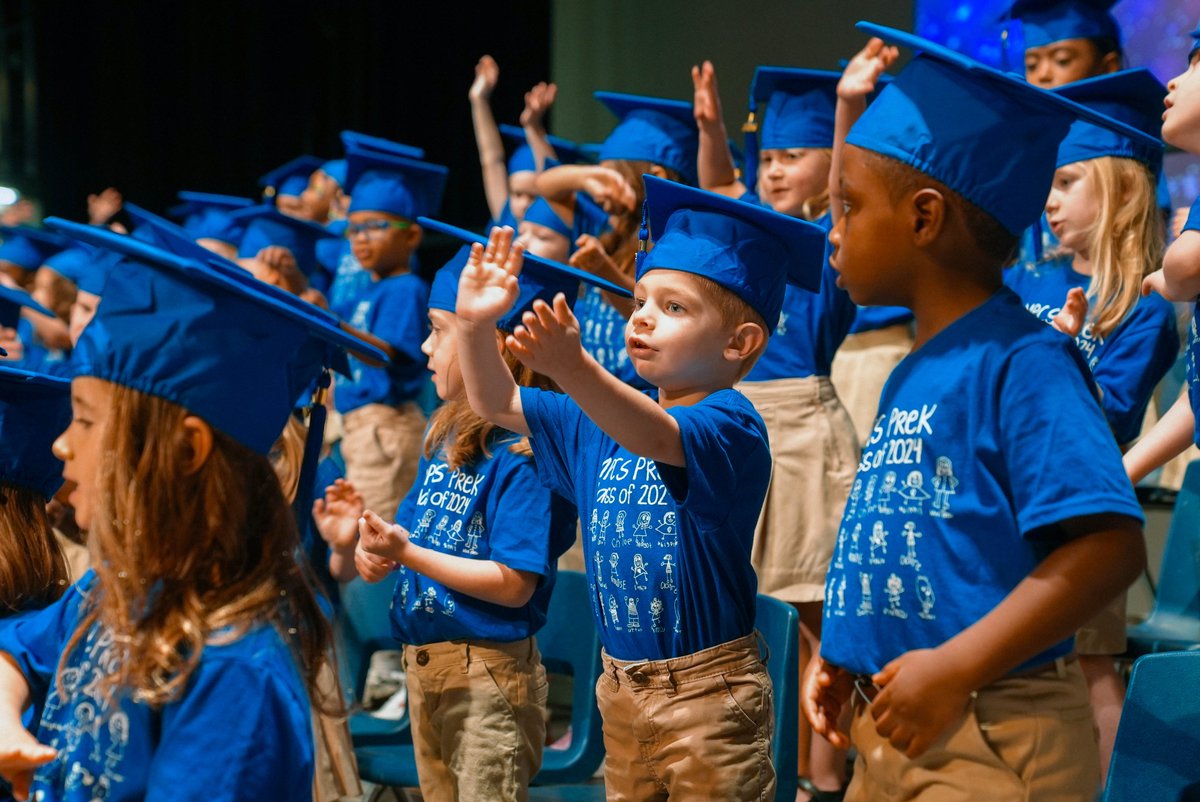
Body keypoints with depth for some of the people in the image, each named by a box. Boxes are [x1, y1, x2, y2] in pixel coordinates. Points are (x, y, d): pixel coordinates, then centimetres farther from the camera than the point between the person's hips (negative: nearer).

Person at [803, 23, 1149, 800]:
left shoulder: (1021, 360, -14)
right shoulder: (909, 376, 12)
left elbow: (1110, 545, -23)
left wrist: (957, 666, -25)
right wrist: (844, 656, 11)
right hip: (893, 730, 8)